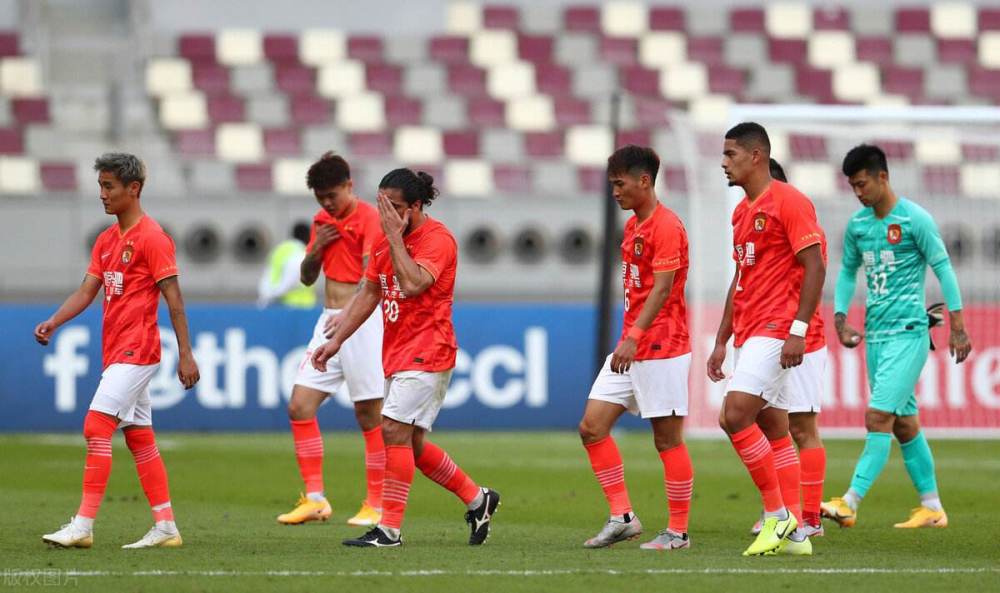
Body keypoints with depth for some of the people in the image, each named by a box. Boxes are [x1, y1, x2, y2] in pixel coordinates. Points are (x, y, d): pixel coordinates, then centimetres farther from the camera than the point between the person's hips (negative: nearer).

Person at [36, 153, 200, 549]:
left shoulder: (152, 237, -11)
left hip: (136, 351, -9)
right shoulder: (106, 240, 15)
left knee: (96, 426, -15)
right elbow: (87, 290, 11)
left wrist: (186, 354, -15)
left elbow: (174, 298, -12)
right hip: (115, 351, 9)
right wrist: (54, 321, -6)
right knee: (139, 437, 10)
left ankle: (83, 526, -17)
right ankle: (165, 527, 13)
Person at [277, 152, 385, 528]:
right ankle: (315, 499, 3)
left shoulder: (369, 219, -11)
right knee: (300, 406, -1)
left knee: (369, 414, -3)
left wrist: (348, 314, -39)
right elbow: (308, 278, 21)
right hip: (329, 321, 8)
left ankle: (375, 505, 3)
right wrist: (316, 249, -1)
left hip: (362, 323, -8)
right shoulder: (322, 221, 14)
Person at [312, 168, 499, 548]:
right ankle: (477, 499, 26)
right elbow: (368, 294, 21)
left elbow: (412, 284, -29)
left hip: (426, 355, -9)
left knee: (395, 429, -17)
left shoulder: (437, 239, -13)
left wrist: (395, 236, -22)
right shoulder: (386, 240, 12)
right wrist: (336, 341, 16)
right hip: (397, 356, 9)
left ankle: (389, 528, -16)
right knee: (412, 444, 11)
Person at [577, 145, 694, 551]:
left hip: (661, 349, -10)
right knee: (592, 427, 2)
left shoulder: (666, 226, -14)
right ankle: (621, 517, 5)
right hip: (631, 347, 10)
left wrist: (633, 338, -27)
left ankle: (678, 532, 5)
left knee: (667, 438, -3)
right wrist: (629, 338, 20)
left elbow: (662, 289, -21)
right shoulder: (633, 226, 15)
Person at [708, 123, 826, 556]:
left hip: (775, 331, -9)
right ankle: (793, 534, 9)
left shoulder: (789, 202, -10)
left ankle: (777, 515, -11)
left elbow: (815, 268, -14)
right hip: (748, 335, 9)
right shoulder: (742, 212, 18)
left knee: (736, 415, -18)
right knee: (774, 430, 7)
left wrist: (798, 330, -20)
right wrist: (721, 342, 20)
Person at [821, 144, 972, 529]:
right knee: (904, 423, 10)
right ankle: (932, 508, 18)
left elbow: (943, 268, -7)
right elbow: (848, 271, 21)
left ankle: (850, 504, -20)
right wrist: (840, 318, 8)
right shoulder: (857, 224, 9)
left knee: (878, 418, -15)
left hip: (907, 334, -7)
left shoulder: (914, 219, -9)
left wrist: (957, 327, -9)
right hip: (875, 335, 7)